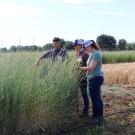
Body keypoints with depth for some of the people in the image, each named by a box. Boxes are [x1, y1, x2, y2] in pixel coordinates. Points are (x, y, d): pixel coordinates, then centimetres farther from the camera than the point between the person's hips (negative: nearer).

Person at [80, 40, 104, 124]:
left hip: (95, 78, -11)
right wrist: (84, 69, 0)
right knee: (98, 98, 16)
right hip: (96, 78, 11)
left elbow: (91, 67, -21)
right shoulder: (93, 53, 15)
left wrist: (81, 68, -11)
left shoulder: (95, 54, -15)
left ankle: (95, 118, 3)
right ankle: (100, 116, 26)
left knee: (95, 99, -4)